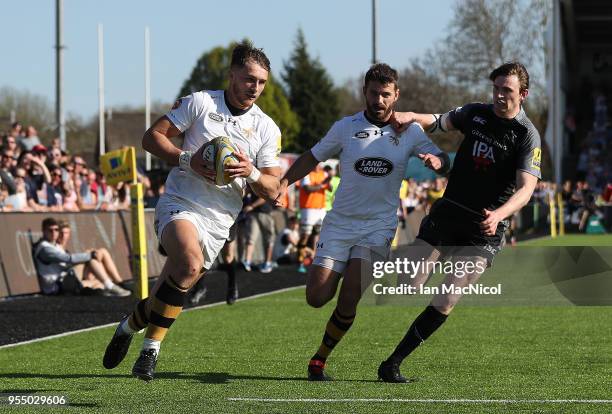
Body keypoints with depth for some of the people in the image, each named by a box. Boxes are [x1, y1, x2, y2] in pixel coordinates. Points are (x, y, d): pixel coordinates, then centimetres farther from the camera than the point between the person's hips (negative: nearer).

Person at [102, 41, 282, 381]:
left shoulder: (267, 129, 6)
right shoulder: (199, 102, 1)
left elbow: (272, 190, 5)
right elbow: (152, 137, 1)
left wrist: (251, 173, -16)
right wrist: (187, 160, -14)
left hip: (218, 222, 4)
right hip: (179, 203, -4)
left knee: (171, 293, 4)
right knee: (190, 263, -31)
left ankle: (130, 327, 34)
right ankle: (150, 348, -17)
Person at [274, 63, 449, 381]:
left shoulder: (410, 131, 2)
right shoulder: (346, 127, 2)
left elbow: (442, 160, 7)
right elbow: (313, 157, 11)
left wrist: (436, 161, -18)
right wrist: (284, 182, -5)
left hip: (379, 226, -1)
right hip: (340, 223, 1)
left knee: (350, 300, -15)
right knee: (316, 298, -10)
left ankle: (319, 360, 3)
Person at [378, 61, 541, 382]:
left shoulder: (528, 136, -7)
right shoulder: (475, 113, 7)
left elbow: (525, 189, -17)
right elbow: (439, 123, 24)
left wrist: (498, 215, -35)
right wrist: (411, 117, 3)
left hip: (485, 228, -4)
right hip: (447, 212, 4)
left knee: (445, 303, -10)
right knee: (409, 286, -9)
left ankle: (392, 363, -2)